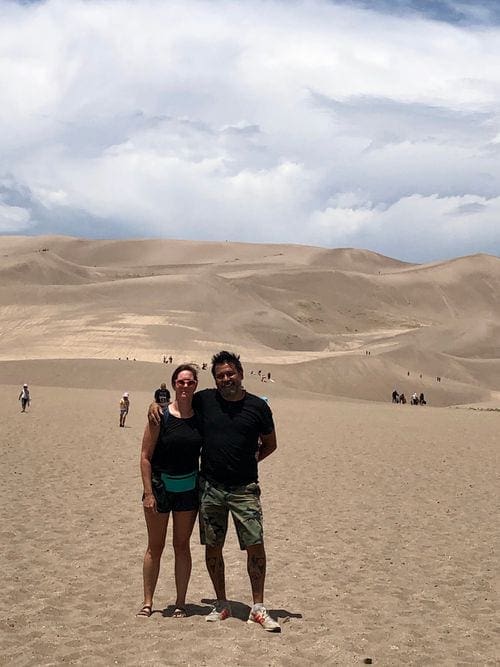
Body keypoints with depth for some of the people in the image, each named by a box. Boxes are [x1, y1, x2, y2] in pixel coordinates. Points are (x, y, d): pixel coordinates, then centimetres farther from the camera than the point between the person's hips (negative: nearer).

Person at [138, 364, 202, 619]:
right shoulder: (160, 416, -11)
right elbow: (145, 457, -9)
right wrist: (148, 492, -14)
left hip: (189, 487, 2)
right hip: (160, 485, -2)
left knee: (182, 546, 11)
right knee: (155, 547, 8)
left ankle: (180, 603, 20)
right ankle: (147, 602, 20)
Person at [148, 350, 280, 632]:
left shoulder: (258, 406, -1)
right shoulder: (205, 400, 1)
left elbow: (270, 443, 13)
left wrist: (250, 460, 2)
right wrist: (155, 404, -1)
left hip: (245, 488, -2)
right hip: (210, 487, 2)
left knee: (255, 546, -5)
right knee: (213, 547, 8)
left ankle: (258, 608, 7)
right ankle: (221, 604, 24)